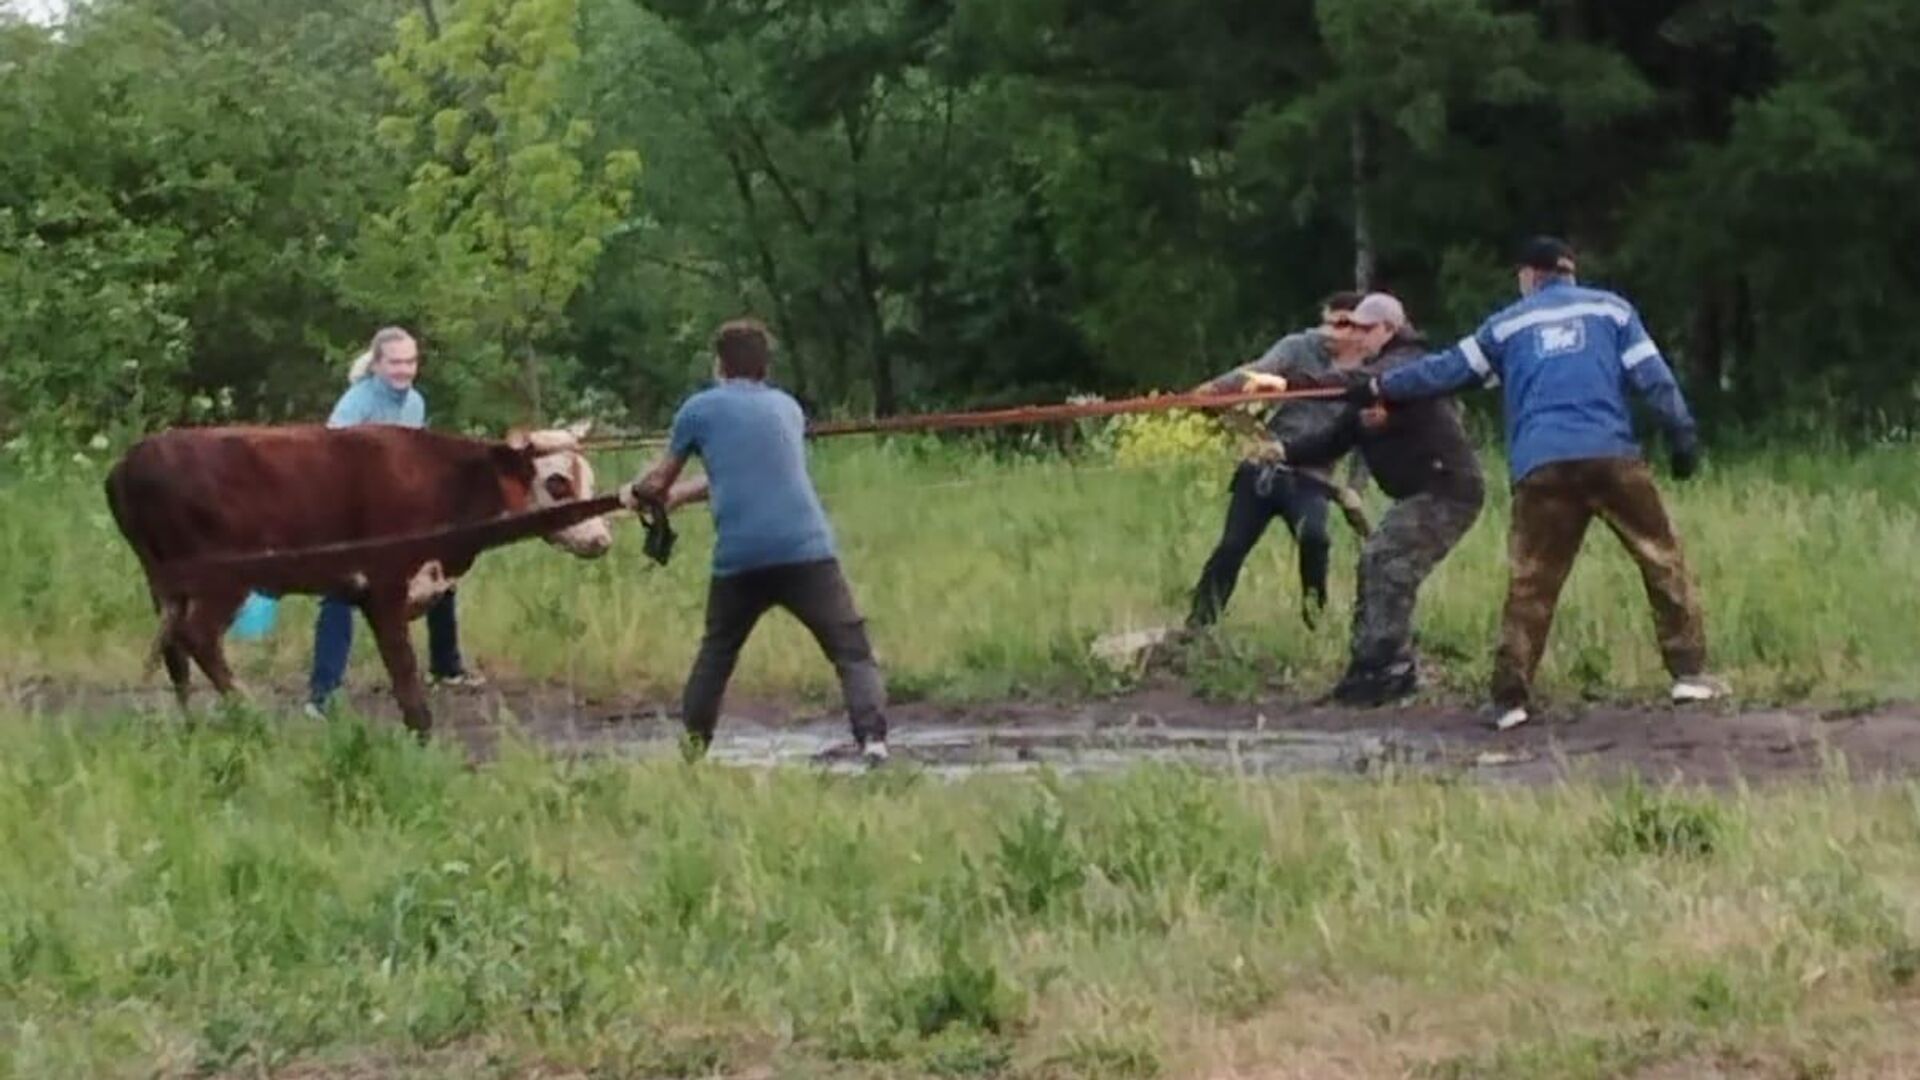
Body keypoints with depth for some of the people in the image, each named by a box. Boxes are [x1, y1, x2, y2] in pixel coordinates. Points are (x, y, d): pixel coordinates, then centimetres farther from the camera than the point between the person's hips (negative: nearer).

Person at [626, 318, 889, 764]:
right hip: (806, 550, 0)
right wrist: (681, 494, 47)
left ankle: (692, 746, 25)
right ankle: (872, 738, -23)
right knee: (853, 652, -3)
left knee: (715, 655, 22)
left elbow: (658, 481, 24)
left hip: (738, 557, 0)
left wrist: (635, 493, 47)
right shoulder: (787, 407, 22)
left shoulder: (699, 409, 13)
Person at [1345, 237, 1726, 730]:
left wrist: (1379, 389, 31)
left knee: (1530, 583, 4)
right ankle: (1689, 673, 2)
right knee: (1662, 558, 8)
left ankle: (1511, 697, -2)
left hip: (1541, 468, 1)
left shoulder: (1508, 325, 19)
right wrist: (1683, 437, 9)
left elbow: (1446, 370, 21)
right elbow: (1653, 378, 8)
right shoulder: (1611, 308, 16)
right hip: (1612, 457, -1)